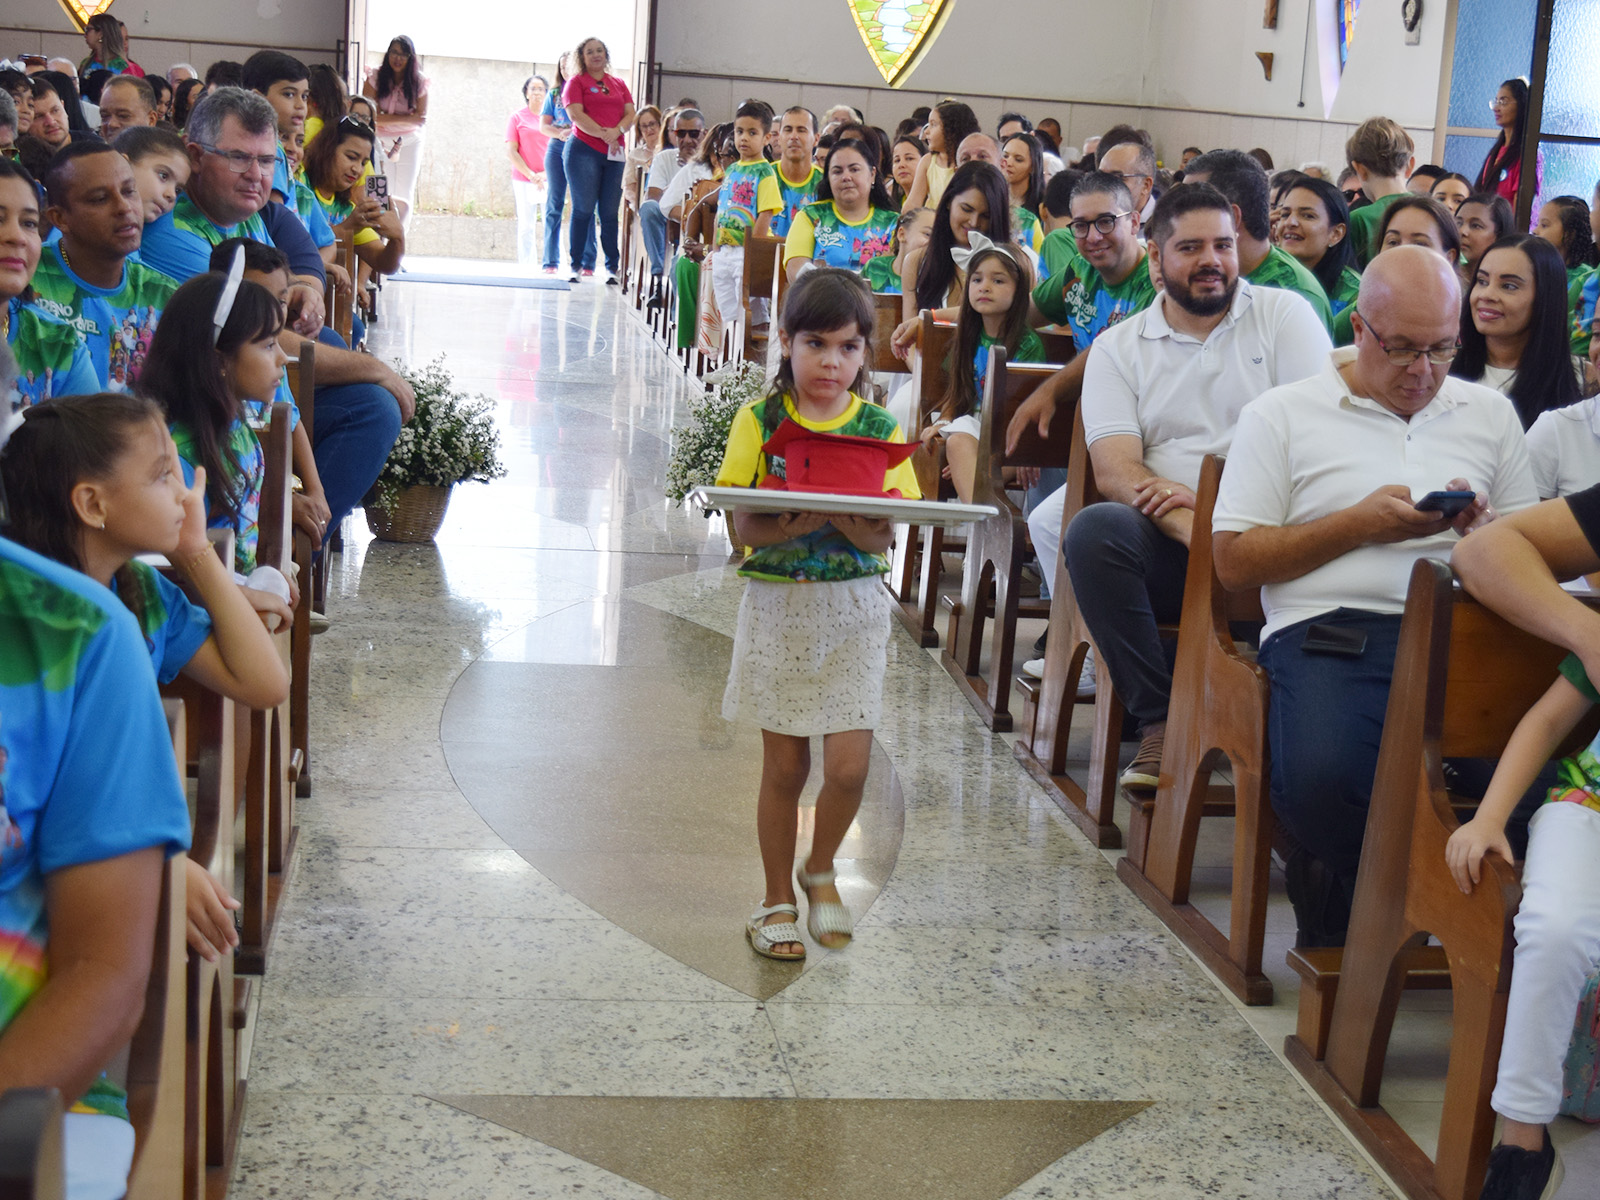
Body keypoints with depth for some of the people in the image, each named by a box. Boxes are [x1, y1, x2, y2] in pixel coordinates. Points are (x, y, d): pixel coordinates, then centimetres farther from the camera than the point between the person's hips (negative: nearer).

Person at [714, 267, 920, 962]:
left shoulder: (878, 429, 1)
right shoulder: (760, 421, -2)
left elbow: (885, 536, -5)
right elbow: (743, 524, -9)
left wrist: (854, 524, -26)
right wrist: (788, 526, -28)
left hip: (852, 607, 1)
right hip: (778, 604, -1)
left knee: (849, 765, -3)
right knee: (784, 766, 6)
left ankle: (820, 869, 26)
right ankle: (777, 899, 25)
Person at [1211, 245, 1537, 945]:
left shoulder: (1490, 414, 22)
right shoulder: (1281, 415, 10)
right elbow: (1234, 561, 4)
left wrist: (1486, 526, 0)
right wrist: (1359, 525, -4)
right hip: (1331, 628, -3)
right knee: (1320, 779, -34)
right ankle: (1335, 905, 0)